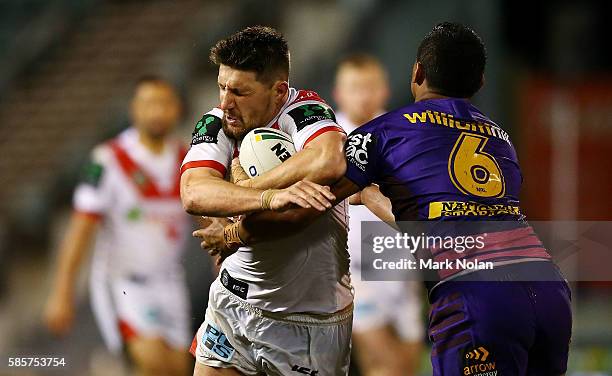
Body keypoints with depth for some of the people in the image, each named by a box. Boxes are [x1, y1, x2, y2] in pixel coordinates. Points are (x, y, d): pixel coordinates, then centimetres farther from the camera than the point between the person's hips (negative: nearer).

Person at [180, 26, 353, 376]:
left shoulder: (303, 110, -18)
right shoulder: (216, 125, -5)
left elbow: (330, 162, -41)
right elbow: (193, 193, -23)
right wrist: (269, 197, -40)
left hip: (312, 319, -4)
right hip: (234, 305, 4)